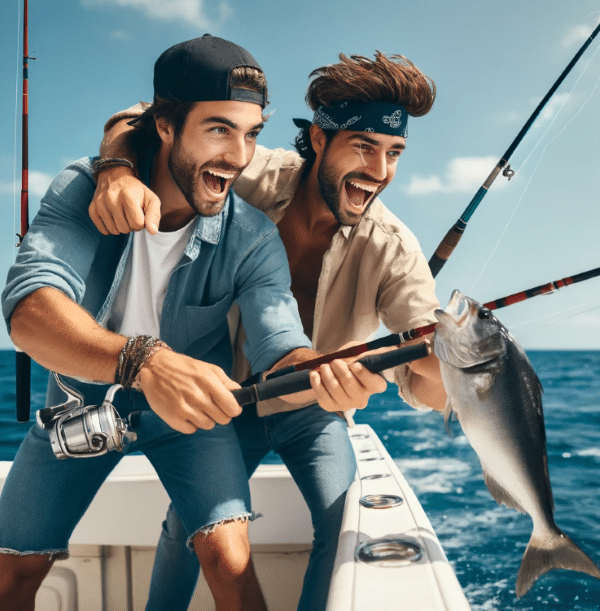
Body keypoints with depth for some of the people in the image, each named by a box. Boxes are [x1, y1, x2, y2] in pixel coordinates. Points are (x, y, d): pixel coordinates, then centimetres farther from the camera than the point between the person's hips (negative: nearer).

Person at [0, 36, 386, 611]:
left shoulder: (252, 238, -22)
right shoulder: (82, 190, -23)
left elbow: (278, 346, -31)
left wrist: (321, 374, -57)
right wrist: (143, 361, -59)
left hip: (194, 407, 0)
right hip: (82, 395, 1)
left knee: (230, 563, -17)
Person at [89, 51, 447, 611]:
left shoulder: (390, 248, -25)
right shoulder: (253, 179, -25)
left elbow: (432, 388, -30)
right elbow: (136, 123, -19)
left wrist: (444, 361, -56)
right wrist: (120, 169, -44)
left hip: (314, 413, 0)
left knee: (345, 523, -17)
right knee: (187, 522, -3)